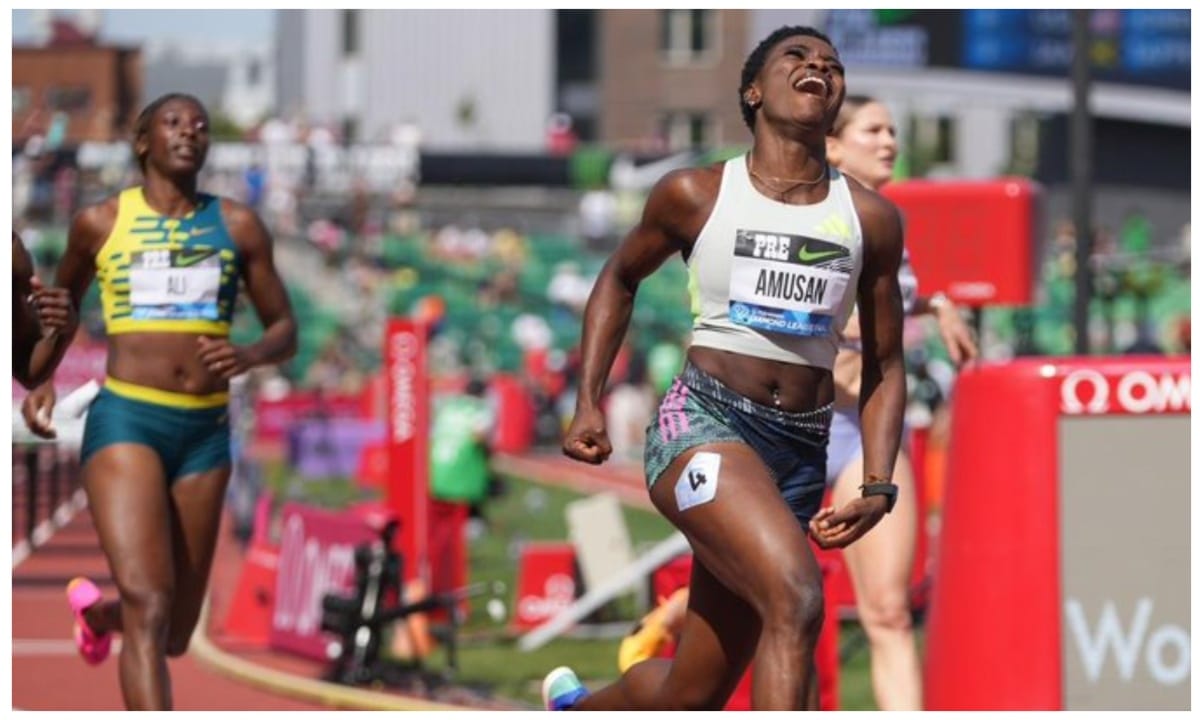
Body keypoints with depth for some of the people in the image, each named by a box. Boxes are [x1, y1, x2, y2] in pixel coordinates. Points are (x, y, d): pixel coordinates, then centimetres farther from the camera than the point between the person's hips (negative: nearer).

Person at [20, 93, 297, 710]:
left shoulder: (237, 225, 8)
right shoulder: (99, 223, 5)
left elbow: (285, 331, 11)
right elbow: (61, 306, 23)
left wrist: (250, 356, -11)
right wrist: (40, 378, 7)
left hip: (206, 432, 3)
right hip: (125, 421, -3)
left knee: (174, 633, 13)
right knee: (148, 608, -21)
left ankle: (97, 609, 49)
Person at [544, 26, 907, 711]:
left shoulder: (872, 220, 8)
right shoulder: (696, 195, 3)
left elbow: (885, 366, 15)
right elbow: (619, 278, 20)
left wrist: (877, 487, 2)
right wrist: (588, 403, 10)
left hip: (803, 450, 4)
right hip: (703, 423, -4)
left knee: (693, 694, 8)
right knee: (796, 599, -31)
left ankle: (577, 708, 41)